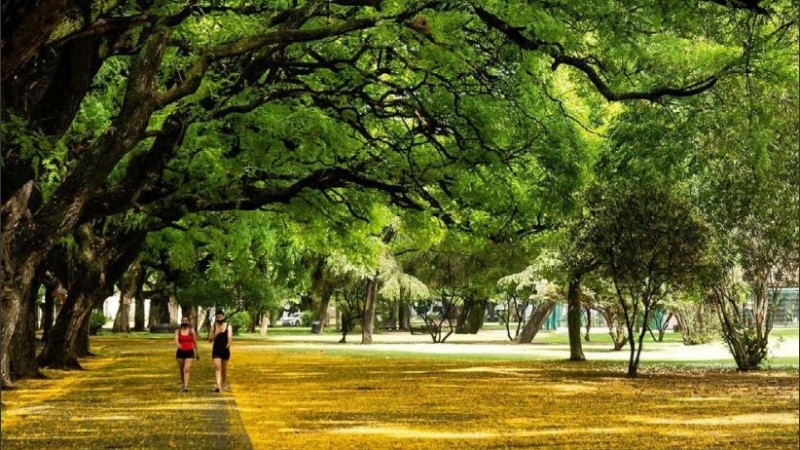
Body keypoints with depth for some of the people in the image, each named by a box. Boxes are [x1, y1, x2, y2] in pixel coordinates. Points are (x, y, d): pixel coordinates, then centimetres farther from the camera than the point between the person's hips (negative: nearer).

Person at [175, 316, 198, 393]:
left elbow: (195, 342, 12)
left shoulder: (192, 331, 5)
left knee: (186, 369, -16)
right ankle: (182, 384, 29)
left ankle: (186, 386, -22)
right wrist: (178, 345, -35)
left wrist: (197, 352, 17)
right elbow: (176, 340, -12)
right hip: (180, 352, 2)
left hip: (189, 352, -2)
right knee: (181, 370, 10)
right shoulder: (178, 331, 5)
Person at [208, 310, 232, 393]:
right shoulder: (214, 327, 3)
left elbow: (230, 338, -9)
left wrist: (228, 345, -29)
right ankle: (218, 385, -22)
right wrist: (216, 333, -13)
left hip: (225, 349, 0)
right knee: (217, 367, -13)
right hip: (216, 349, 0)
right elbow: (210, 339, 3)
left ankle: (224, 384, 31)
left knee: (224, 368, 13)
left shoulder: (228, 326, 0)